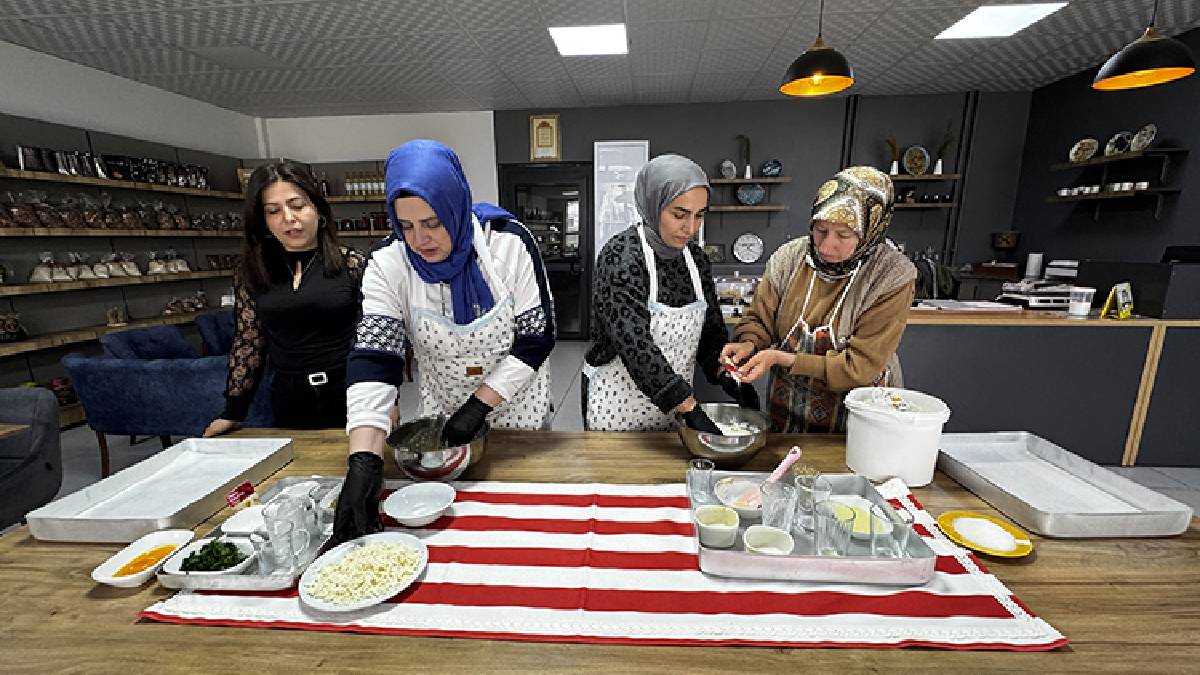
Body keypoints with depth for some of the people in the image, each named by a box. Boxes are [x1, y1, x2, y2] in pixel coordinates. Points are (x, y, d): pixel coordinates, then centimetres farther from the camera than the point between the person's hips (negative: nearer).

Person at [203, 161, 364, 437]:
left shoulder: (352, 264, -4)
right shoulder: (251, 272, 4)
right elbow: (247, 343, 9)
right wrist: (232, 413, 7)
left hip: (351, 402, -2)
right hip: (289, 406, 3)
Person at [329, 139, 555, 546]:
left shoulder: (510, 242, -23)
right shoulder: (388, 264, -18)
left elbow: (538, 337, -19)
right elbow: (373, 360, -24)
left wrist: (479, 405, -23)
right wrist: (363, 461, -36)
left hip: (518, 404, -1)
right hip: (443, 410, 2)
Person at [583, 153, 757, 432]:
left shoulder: (695, 256, -1)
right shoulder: (621, 257, -22)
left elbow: (711, 328, 6)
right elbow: (635, 346, -29)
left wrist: (727, 377, -10)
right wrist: (691, 410, -31)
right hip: (617, 402, -5)